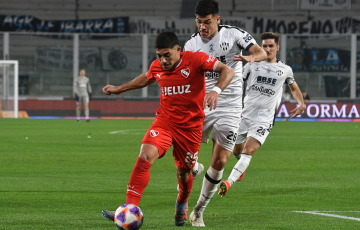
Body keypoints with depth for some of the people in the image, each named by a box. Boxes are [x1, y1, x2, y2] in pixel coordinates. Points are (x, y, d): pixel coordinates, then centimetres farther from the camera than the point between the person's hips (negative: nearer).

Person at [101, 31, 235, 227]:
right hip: (164, 121, 2)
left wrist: (216, 90, -34)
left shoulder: (195, 60, -12)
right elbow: (146, 79, 27)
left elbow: (227, 71, -16)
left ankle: (182, 204, 44)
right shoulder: (156, 67, 2)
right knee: (145, 157, -22)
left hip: (190, 126, -2)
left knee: (183, 172, 8)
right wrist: (119, 89, 32)